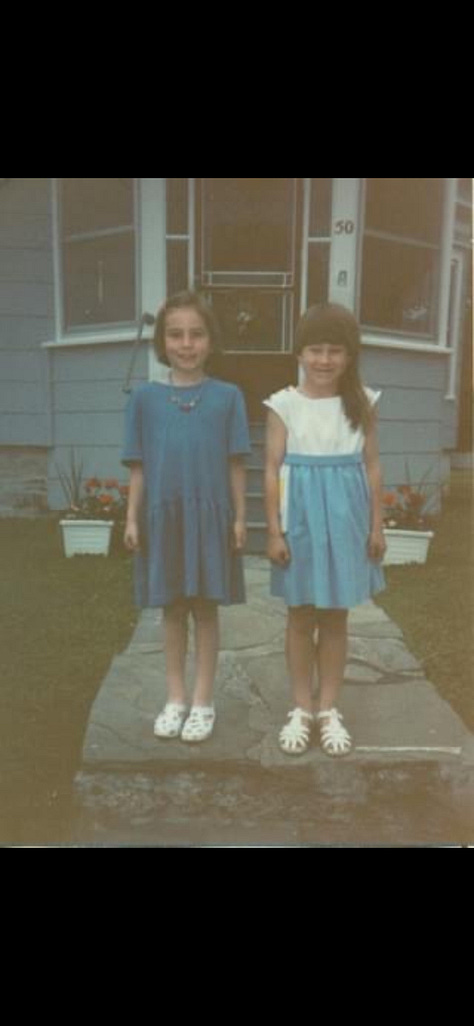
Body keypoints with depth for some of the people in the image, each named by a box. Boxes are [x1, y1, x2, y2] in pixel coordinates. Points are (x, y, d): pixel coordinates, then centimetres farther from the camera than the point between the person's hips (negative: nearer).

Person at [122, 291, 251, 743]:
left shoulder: (227, 396, -1)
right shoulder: (145, 397, 2)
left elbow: (235, 464, 0)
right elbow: (138, 466, 4)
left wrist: (239, 516, -2)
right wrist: (132, 518, 1)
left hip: (210, 514, -1)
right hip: (162, 515, 2)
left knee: (205, 607, 7)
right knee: (172, 608, 11)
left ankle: (203, 701, 21)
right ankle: (175, 697, 26)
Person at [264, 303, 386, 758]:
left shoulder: (362, 403, 0)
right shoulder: (283, 405, -5)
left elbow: (372, 467, 4)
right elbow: (272, 470, -5)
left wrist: (376, 526, 2)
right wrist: (274, 531, -7)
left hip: (345, 520, 1)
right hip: (301, 520, -1)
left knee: (335, 617, 11)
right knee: (301, 617, 10)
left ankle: (329, 709, 26)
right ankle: (302, 709, 25)